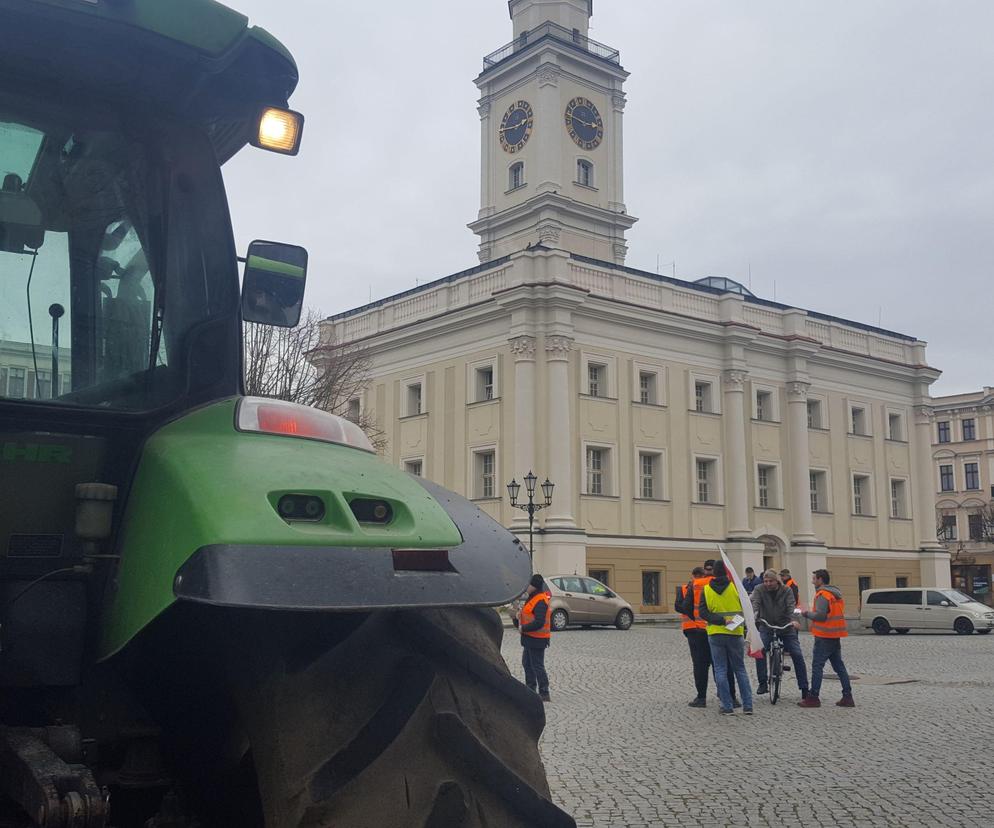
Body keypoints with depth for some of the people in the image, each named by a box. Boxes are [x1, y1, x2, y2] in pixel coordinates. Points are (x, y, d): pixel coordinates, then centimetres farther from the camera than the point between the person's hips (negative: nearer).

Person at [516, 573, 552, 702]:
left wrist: (523, 628, -19)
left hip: (537, 639, -11)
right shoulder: (533, 597, 12)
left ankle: (544, 694, 0)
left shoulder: (540, 601, -21)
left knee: (537, 666, -6)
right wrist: (521, 613, 4)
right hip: (530, 638, 11)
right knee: (527, 663, 20)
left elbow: (539, 622, -27)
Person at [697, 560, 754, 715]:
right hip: (736, 634, 0)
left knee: (720, 670, 6)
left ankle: (727, 706, 3)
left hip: (715, 634, 0)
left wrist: (721, 620, -14)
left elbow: (702, 612, -11)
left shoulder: (706, 590, -2)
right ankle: (748, 706, 8)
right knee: (740, 669, 11)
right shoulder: (736, 587, -4)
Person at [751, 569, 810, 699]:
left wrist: (793, 620, -36)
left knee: (797, 655, -7)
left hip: (786, 627, 0)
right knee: (760, 651, -21)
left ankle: (804, 688, 4)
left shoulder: (786, 591, -2)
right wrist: (754, 615, -40)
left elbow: (791, 606, -17)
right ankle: (762, 683, -7)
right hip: (767, 627, 0)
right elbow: (755, 603, -19)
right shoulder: (759, 590, -2)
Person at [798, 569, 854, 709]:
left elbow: (820, 615, -21)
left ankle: (813, 697, -5)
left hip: (824, 636, -9)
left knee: (817, 666, -5)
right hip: (836, 636, 9)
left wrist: (807, 614, -6)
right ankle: (847, 697, 11)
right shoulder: (836, 594, 16)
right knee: (839, 666, 11)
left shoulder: (822, 595, -14)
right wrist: (810, 613, 15)